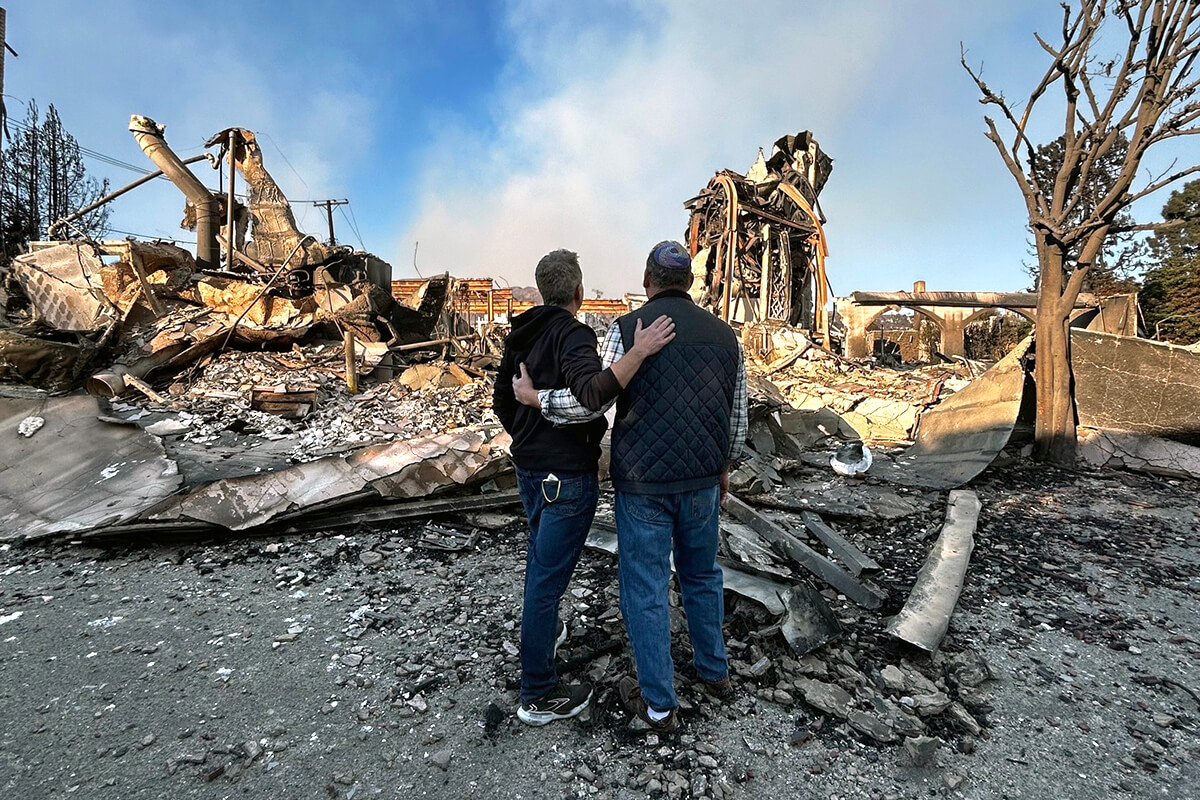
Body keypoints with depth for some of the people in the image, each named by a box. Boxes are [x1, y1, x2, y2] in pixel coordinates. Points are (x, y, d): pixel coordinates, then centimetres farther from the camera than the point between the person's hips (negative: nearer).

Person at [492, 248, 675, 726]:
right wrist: (639, 351, -36)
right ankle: (538, 696, 16)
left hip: (528, 468, 9)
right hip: (567, 475, -9)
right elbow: (591, 393, -36)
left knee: (540, 554, 27)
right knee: (549, 575, 0)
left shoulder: (521, 334, 8)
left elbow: (501, 400, 15)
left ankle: (544, 631, 50)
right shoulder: (572, 334, -19)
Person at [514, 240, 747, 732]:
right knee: (701, 574, 25)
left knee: (645, 589, 9)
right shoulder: (724, 335, 4)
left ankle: (658, 704, 23)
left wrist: (535, 397, -2)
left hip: (643, 484, -4)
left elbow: (591, 401, -18)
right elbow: (738, 417, 9)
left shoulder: (628, 328, -10)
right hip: (702, 480, 5)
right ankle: (714, 670, 41)